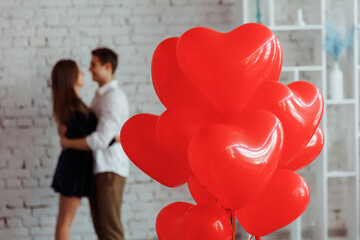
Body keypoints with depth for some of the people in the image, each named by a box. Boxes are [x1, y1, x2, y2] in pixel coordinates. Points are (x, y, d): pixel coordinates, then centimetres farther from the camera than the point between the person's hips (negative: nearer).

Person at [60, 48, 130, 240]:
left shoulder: (114, 98, -16)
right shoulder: (99, 96, 16)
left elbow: (100, 139, -24)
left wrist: (68, 143, -13)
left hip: (110, 170, -10)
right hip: (97, 168, 10)